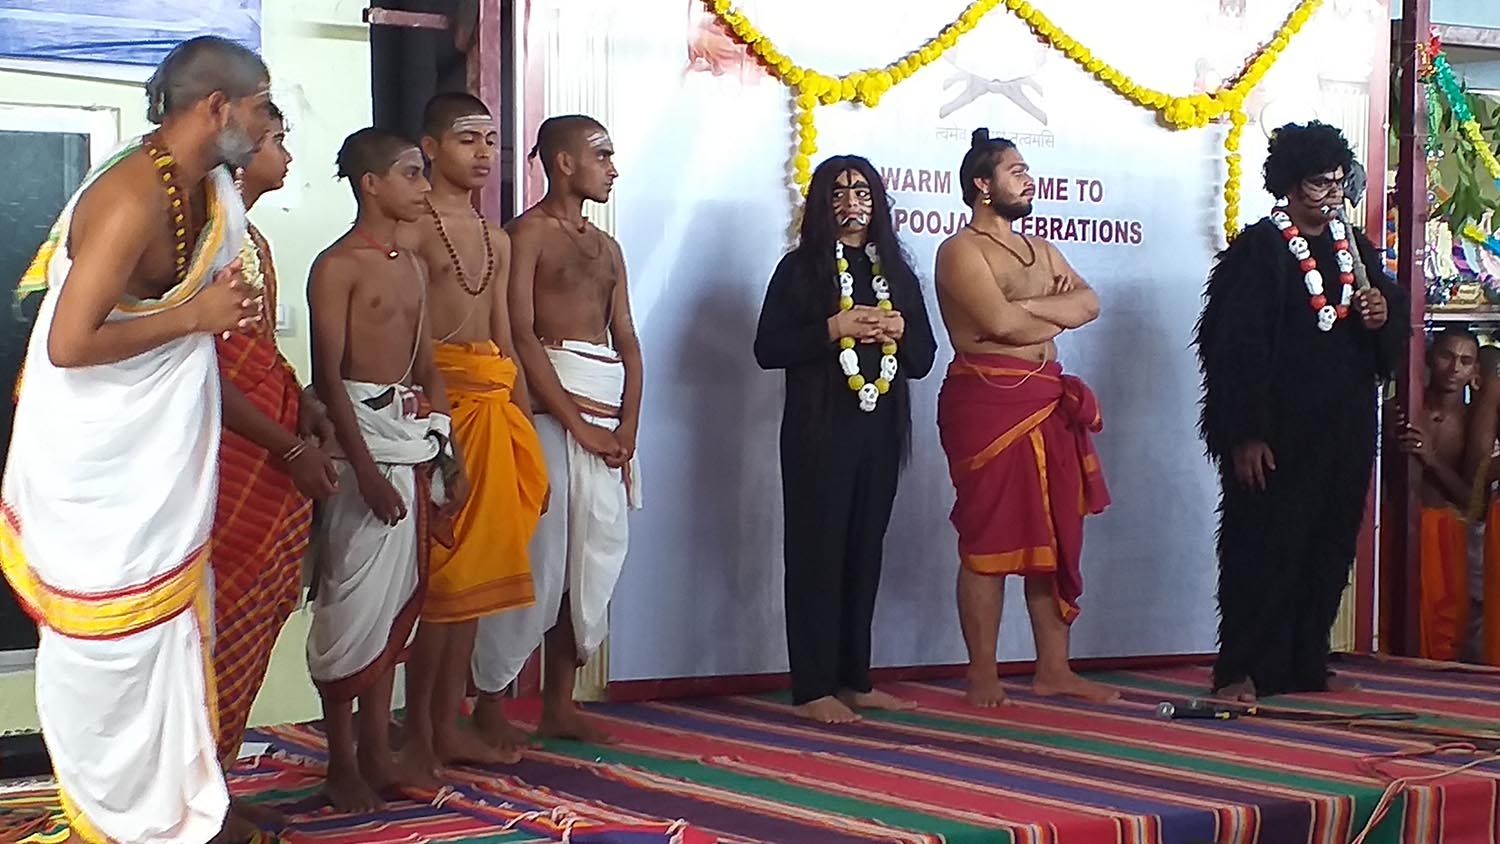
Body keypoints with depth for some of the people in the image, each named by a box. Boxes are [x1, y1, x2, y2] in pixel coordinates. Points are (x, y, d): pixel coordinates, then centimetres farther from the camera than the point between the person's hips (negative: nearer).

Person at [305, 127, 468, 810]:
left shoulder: (410, 266, 16)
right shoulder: (337, 266, -7)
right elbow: (328, 375, -12)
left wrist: (449, 457, 15)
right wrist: (364, 469, -18)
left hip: (414, 441, 8)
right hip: (363, 435, -8)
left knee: (397, 600, 10)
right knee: (354, 602, -5)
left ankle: (377, 753, 17)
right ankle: (342, 764, 3)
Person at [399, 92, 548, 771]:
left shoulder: (496, 240, 20)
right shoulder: (416, 229, -6)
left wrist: (524, 428, 16)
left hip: (493, 407, 8)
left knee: (476, 568, 8)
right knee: (441, 569, -8)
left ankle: (449, 726, 15)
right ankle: (418, 731, 0)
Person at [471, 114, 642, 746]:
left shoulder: (606, 248, 20)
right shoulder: (528, 234, -2)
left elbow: (628, 342, 16)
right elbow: (522, 335, -11)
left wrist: (628, 426, 0)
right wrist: (577, 423, -14)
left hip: (606, 417, 7)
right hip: (550, 412, -7)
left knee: (594, 559, 6)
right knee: (536, 558, -8)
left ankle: (559, 704, 15)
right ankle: (490, 703, 2)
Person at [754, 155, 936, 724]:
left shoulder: (896, 272, 15)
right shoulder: (801, 268, 0)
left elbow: (922, 358, 15)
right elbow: (768, 348, -8)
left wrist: (900, 328, -5)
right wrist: (835, 328, -16)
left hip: (881, 428, 5)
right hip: (819, 428, -5)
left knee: (865, 551, 8)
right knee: (817, 551, -5)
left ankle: (855, 680, 15)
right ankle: (812, 689, -3)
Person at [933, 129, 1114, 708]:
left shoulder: (1041, 250, 21)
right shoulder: (962, 250, -4)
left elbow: (1088, 303, 8)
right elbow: (1001, 323, -18)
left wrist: (1029, 307, -9)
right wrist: (1056, 313, 2)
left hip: (1047, 403, 8)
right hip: (987, 401, -8)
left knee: (1054, 539, 8)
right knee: (989, 540, -5)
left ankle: (1053, 669, 14)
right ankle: (983, 677, 0)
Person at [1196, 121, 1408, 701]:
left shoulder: (1355, 248, 13)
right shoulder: (1258, 249, -7)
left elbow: (1396, 338, 19)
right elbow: (1235, 346, -13)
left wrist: (1383, 317, -6)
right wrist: (1245, 435, -18)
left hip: (1345, 430, 7)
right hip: (1279, 431, -7)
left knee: (1329, 549, 10)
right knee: (1265, 548, -5)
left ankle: (1306, 666, 20)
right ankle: (1242, 671, -1)